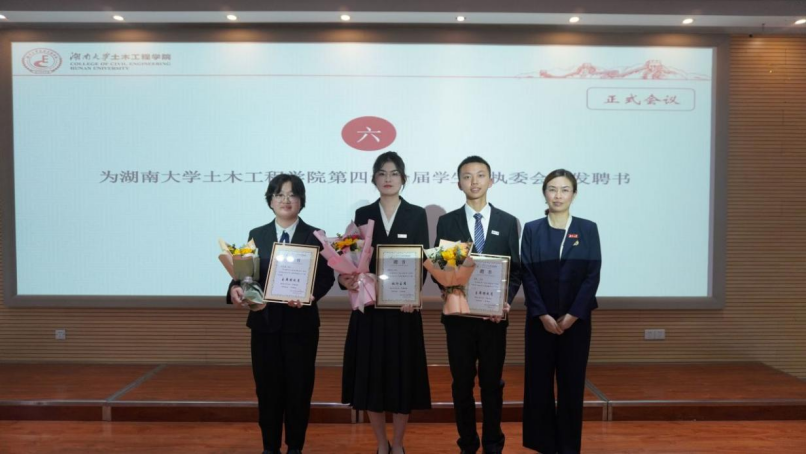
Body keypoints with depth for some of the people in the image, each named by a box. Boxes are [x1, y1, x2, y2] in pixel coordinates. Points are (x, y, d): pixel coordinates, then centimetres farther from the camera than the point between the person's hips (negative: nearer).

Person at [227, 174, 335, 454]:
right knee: (267, 387, 8)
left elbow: (327, 276, -4)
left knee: (299, 387, 5)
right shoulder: (257, 235, 9)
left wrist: (310, 294, -23)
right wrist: (236, 287, -20)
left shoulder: (315, 236, 2)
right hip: (265, 321, 2)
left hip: (301, 322, -1)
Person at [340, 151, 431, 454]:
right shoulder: (363, 214, 7)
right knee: (371, 375, 5)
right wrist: (346, 279, -19)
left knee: (403, 375, 4)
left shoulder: (416, 215, 3)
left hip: (404, 306, -1)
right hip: (369, 306, 1)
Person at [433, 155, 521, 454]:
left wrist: (506, 300, -11)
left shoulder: (508, 222, 4)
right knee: (462, 383, 9)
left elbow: (516, 270, 4)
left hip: (494, 315, 0)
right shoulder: (447, 222, 3)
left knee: (492, 382, 10)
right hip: (458, 314, 0)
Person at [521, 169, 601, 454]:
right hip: (541, 319, 0)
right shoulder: (532, 230, 3)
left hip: (576, 320, 0)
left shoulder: (588, 229, 2)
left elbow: (593, 275, -3)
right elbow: (527, 275, -2)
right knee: (539, 382, 4)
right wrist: (543, 315, -12)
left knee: (572, 383, 6)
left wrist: (572, 315, -12)